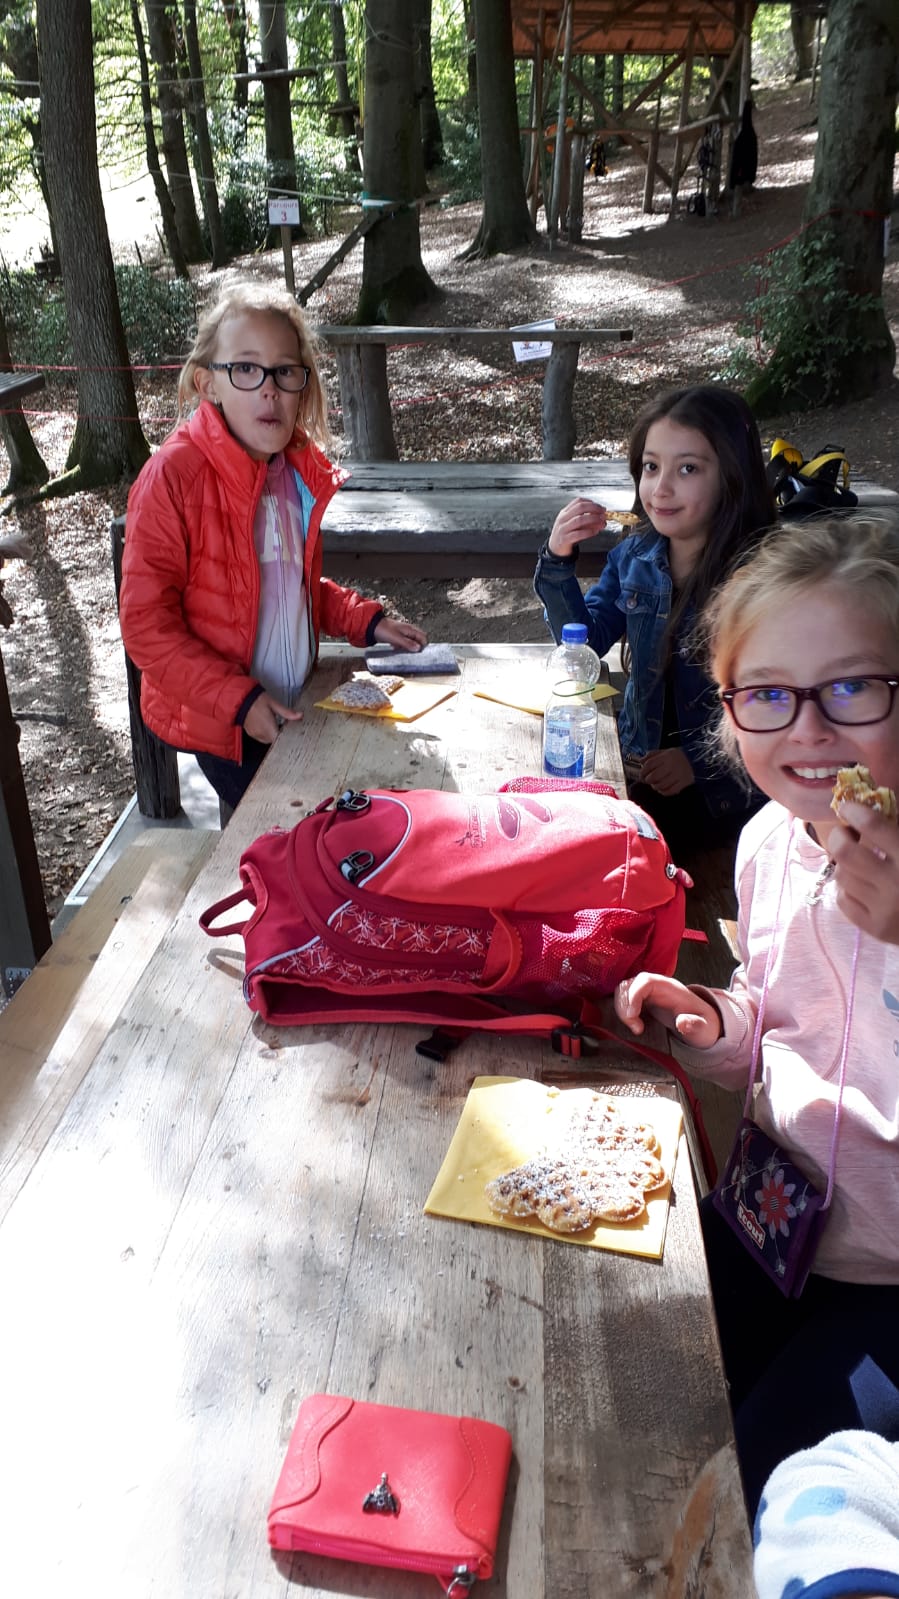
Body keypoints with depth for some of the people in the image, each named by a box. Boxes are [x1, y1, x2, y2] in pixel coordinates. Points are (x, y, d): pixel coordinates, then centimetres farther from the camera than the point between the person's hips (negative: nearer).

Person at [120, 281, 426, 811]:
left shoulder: (301, 472, 2)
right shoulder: (173, 478, -20)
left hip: (296, 705, 6)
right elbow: (147, 625, -20)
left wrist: (366, 621, 5)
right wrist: (240, 702, -22)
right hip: (223, 725, -6)